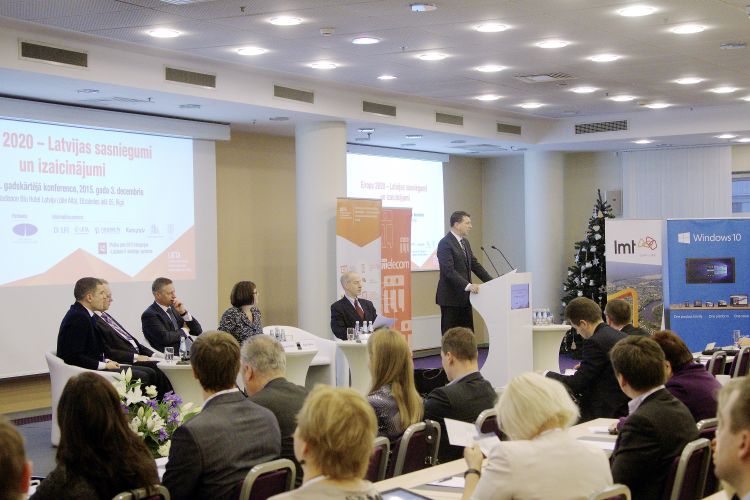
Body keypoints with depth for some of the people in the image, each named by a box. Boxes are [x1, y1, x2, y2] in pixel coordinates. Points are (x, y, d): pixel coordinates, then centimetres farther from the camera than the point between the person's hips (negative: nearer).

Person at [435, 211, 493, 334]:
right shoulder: (445, 244, -14)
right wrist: (468, 285, -32)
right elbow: (449, 271, -23)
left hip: (464, 297, 8)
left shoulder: (465, 242, 15)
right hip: (451, 298, -8)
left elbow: (475, 264, 16)